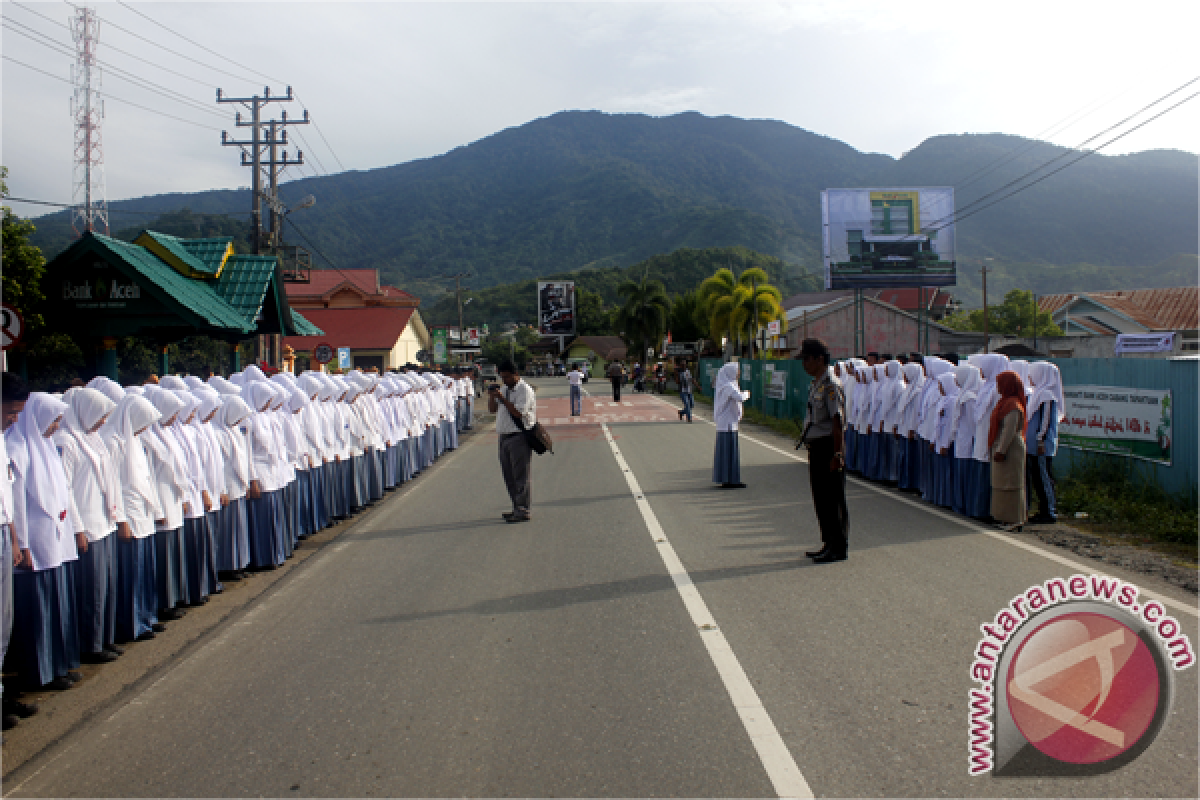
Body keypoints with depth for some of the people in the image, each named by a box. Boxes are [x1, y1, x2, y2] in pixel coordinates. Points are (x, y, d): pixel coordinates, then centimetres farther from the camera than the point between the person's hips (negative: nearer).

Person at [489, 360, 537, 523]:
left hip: (519, 437, -9)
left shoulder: (525, 390, -10)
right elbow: (492, 409, 17)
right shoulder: (505, 389, 16)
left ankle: (522, 511, -2)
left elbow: (518, 412, -22)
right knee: (509, 475, 12)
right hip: (504, 436, 9)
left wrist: (501, 398, -22)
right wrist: (492, 396, -1)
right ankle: (517, 508, 21)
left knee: (521, 475, -5)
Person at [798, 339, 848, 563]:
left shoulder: (830, 384, -16)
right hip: (816, 447, 10)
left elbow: (837, 421, -20)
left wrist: (837, 454, -22)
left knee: (833, 498, -2)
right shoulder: (814, 383, 14)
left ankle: (838, 548, 6)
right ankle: (829, 543, 25)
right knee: (820, 496, 15)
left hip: (828, 446, -10)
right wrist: (807, 440, 20)